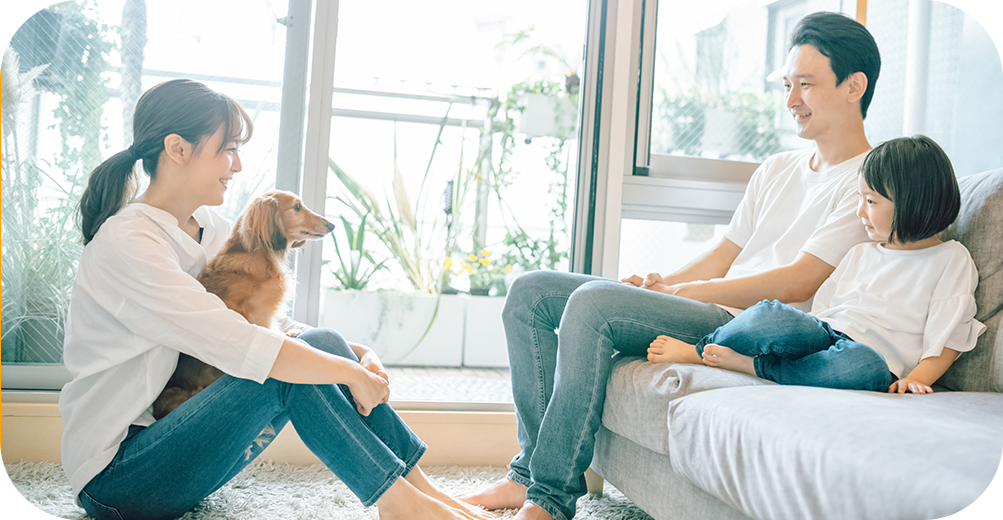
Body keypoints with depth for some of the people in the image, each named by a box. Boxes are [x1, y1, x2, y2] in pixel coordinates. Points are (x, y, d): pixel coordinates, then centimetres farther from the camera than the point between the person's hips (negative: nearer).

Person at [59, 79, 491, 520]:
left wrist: (358, 352, -9)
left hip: (166, 441, 8)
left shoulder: (210, 229, 8)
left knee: (323, 344, -11)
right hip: (114, 479, -7)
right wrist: (353, 373, -22)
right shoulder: (125, 242, -20)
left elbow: (270, 324, 8)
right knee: (285, 372, -26)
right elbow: (237, 346, -29)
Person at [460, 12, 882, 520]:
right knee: (529, 293, -2)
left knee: (593, 301, -31)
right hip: (712, 309, 9)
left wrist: (681, 291, -12)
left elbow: (799, 283, -13)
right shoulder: (776, 170, 24)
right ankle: (534, 468, -6)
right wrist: (661, 282, 0)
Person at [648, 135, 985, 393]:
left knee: (864, 366, -43)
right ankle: (705, 347, -8)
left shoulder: (952, 259, 9)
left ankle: (747, 365, -31)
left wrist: (914, 380, -17)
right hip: (824, 335, 4)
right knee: (769, 317, -31)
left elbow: (946, 340, 1)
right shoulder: (860, 254, 26)